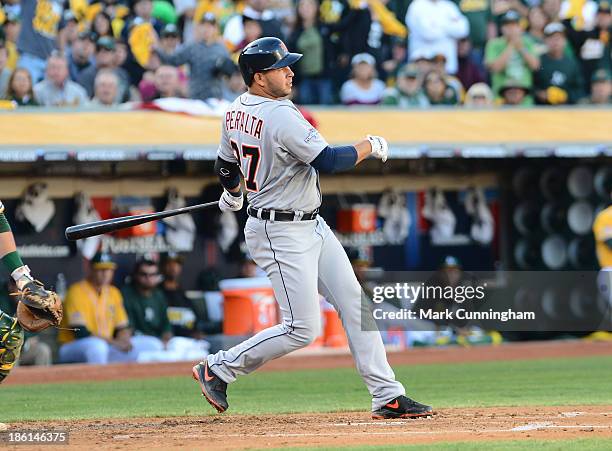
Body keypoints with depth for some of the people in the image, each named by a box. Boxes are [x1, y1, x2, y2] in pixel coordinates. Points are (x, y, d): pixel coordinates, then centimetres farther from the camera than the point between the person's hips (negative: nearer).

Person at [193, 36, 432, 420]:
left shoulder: (235, 112, 6)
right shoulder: (281, 117, -23)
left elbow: (226, 165, 21)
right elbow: (328, 161, -26)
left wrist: (232, 194, 42)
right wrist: (370, 147, -9)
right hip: (282, 233, -10)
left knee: (355, 305, 6)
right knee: (302, 329, -7)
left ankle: (387, 396, 6)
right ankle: (217, 369, 6)